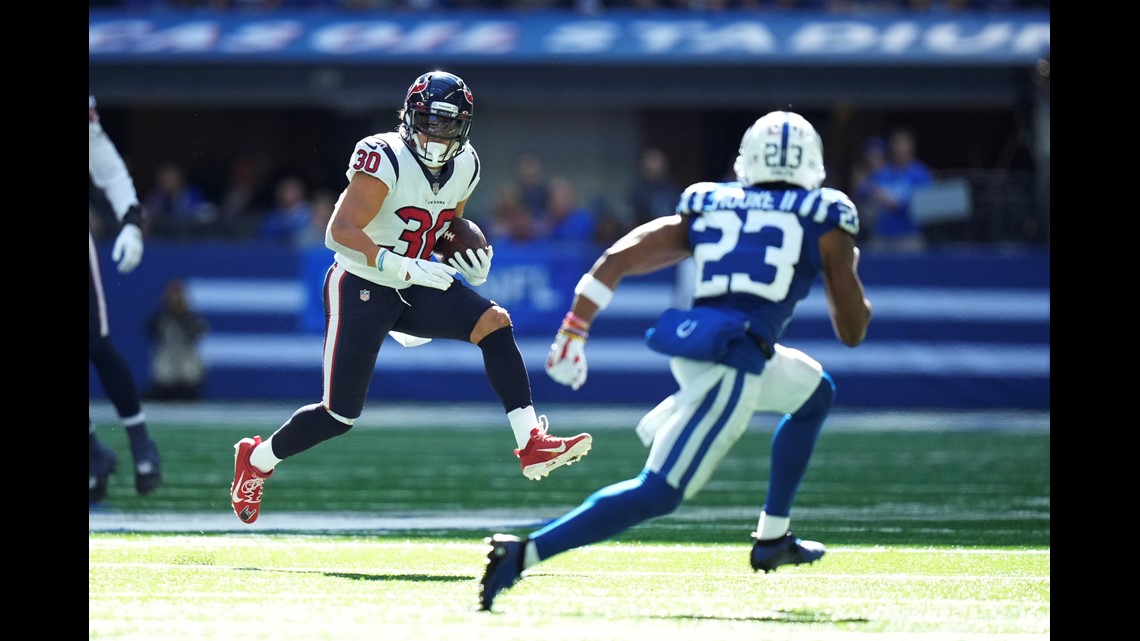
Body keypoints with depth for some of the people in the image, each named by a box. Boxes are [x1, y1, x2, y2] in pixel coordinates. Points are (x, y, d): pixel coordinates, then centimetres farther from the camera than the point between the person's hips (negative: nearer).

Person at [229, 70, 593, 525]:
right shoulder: (384, 159, -22)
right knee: (341, 415, -3)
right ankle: (257, 460, 24)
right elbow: (341, 232, -29)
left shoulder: (464, 167, 1)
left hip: (413, 287, 6)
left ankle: (532, 445, -22)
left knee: (494, 321, -18)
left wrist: (472, 265, -2)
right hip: (361, 288, -6)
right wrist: (407, 269, -36)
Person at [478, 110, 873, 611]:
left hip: (689, 350, 7)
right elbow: (852, 331, 11)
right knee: (659, 493, -9)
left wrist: (574, 330, 10)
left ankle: (772, 538, 32)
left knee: (815, 392, 32)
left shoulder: (706, 208, 19)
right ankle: (526, 552, -24)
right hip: (732, 365, -7)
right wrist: (845, 270, 31)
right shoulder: (824, 221, 8)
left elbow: (617, 259, 7)